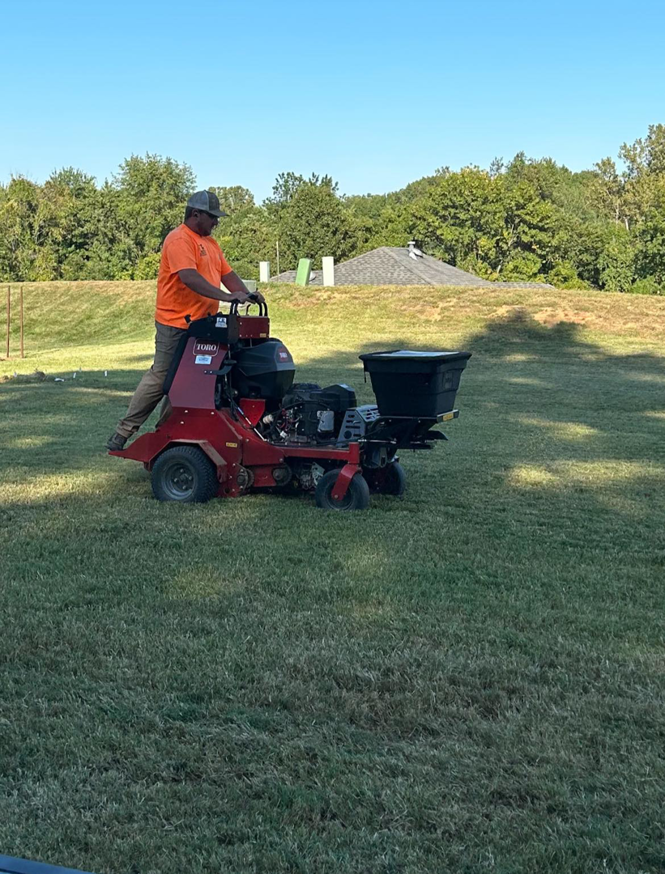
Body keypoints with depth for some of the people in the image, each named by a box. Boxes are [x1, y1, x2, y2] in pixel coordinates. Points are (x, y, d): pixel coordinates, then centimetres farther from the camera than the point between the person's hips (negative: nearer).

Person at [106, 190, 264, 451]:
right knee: (160, 377, -5)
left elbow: (227, 273, 14)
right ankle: (124, 431, 4)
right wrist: (227, 297, -34)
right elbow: (190, 277, -26)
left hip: (201, 324, 9)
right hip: (176, 324, -9)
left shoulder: (210, 243, 18)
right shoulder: (179, 240, -13)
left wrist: (247, 295, -4)